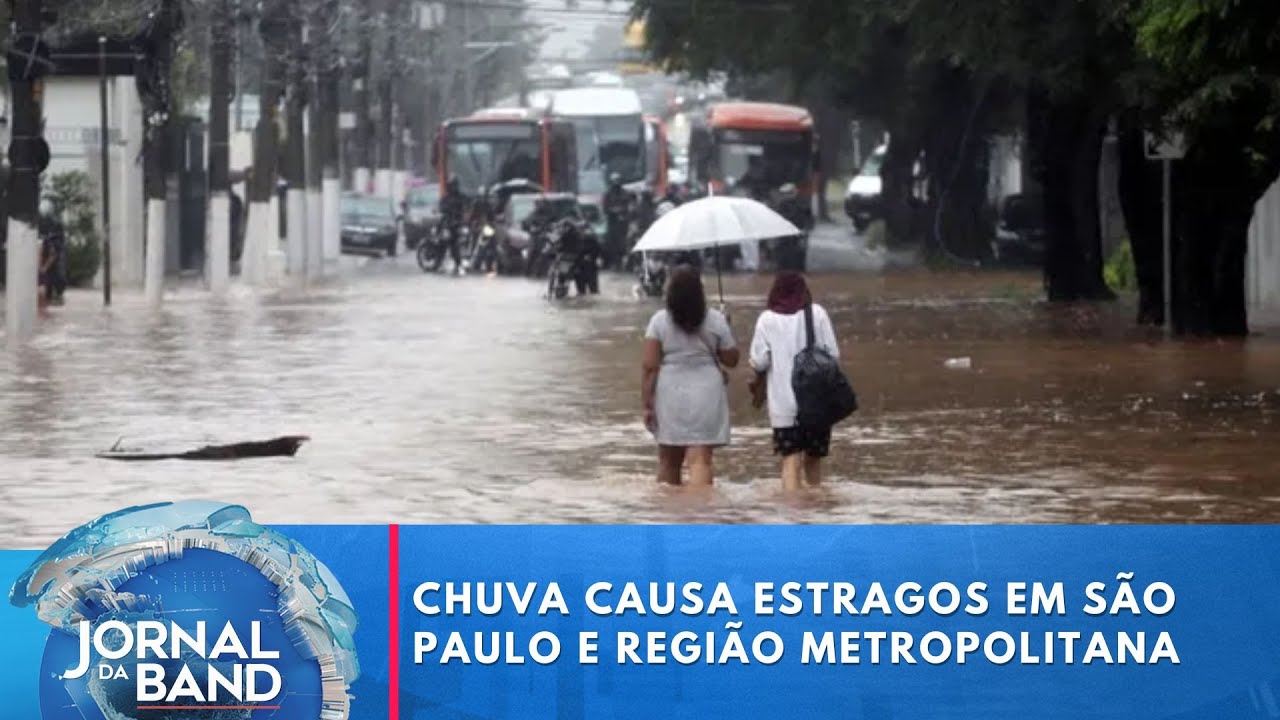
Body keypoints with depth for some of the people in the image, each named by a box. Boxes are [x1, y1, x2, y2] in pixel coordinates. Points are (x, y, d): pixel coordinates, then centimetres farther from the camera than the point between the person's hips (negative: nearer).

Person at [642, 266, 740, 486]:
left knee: (668, 461, 16)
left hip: (669, 394, 1)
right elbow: (731, 360, 5)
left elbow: (650, 367, -6)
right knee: (700, 460, -6)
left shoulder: (659, 321, -3)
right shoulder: (715, 320, -2)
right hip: (705, 394, -1)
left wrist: (647, 404, -2)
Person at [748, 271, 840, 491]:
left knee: (791, 460, -4)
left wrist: (759, 382, 16)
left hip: (783, 402, -1)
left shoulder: (767, 319, -2)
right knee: (813, 458, 16)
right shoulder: (817, 313, 0)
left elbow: (759, 361, -5)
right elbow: (833, 354, -1)